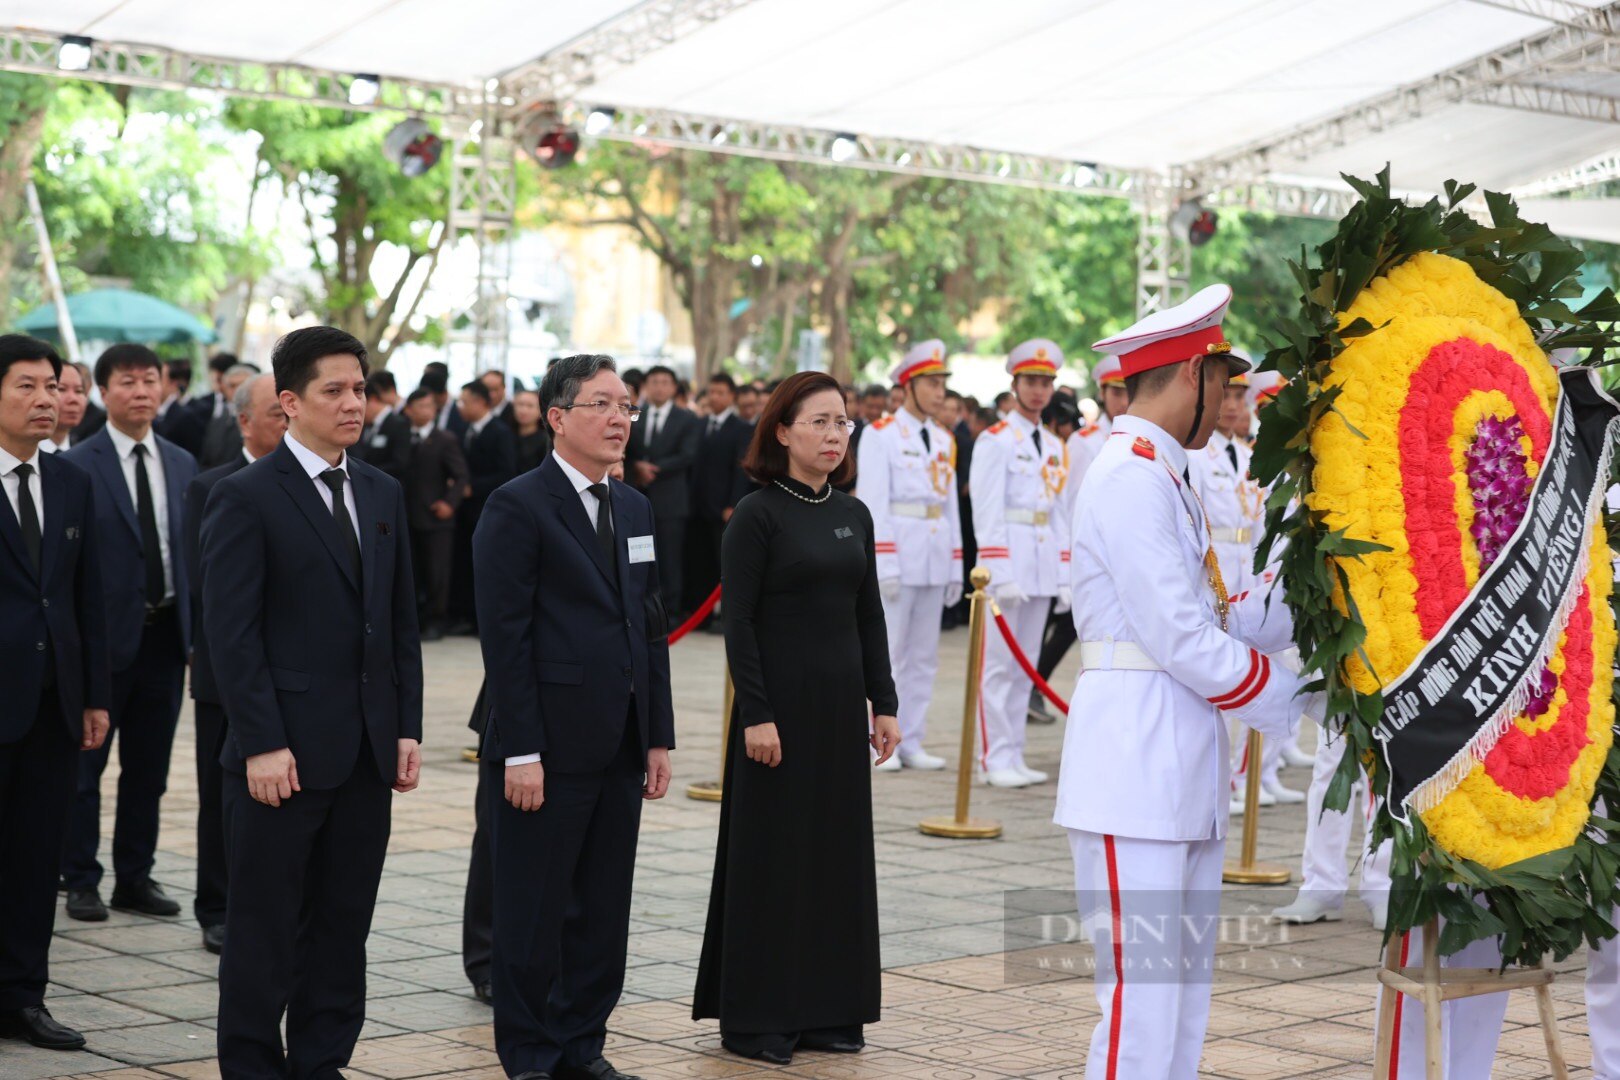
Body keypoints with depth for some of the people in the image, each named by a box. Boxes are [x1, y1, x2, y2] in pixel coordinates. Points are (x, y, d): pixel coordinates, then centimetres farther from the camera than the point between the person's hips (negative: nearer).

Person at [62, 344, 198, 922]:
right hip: (103, 635, -4)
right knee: (84, 765, 4)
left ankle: (135, 878, 20)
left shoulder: (182, 464, 10)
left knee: (149, 767, 10)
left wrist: (197, 633, 7)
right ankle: (81, 882, 14)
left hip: (165, 633, 4)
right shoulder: (78, 466, -5)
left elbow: (194, 552, 12)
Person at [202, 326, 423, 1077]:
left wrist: (407, 727, 7)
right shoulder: (245, 497, -8)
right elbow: (231, 633, -12)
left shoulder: (383, 493, 12)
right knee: (264, 929, 3)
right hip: (284, 751, -6)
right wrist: (262, 745, -16)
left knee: (344, 924, 11)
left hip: (367, 753, 6)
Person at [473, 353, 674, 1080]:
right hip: (548, 748, -7)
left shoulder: (634, 508, 14)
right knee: (535, 910, 3)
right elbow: (505, 637, -13)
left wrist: (659, 737, 10)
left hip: (619, 749, 7)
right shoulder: (517, 507, -9)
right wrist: (520, 753, -17)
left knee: (604, 910, 11)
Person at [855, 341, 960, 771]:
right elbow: (873, 503, -8)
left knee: (924, 655, 8)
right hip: (897, 550, -6)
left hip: (936, 554, 6)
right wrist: (884, 564, -15)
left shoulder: (944, 440, 16)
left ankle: (911, 743, 13)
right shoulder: (881, 434, -3)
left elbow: (951, 504, 17)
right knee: (886, 651, -4)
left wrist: (956, 567, 12)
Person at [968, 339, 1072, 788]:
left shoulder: (1056, 447, 16)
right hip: (1007, 558, -6)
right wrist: (1000, 573, -16)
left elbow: (1061, 513, 17)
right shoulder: (995, 439, -4)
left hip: (1044, 565, 7)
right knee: (998, 664, -4)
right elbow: (987, 511, -10)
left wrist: (1065, 576, 11)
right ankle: (995, 759, -1)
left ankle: (1014, 756, 14)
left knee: (1024, 667, 9)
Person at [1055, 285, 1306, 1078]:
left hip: (1179, 768, 11)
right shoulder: (1133, 476, -15)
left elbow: (1211, 616, 15)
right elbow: (1182, 640, -18)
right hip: (1137, 767, -11)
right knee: (1141, 1007, -7)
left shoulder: (1158, 474, 18)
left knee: (1182, 1005, 15)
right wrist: (1287, 697, -7)